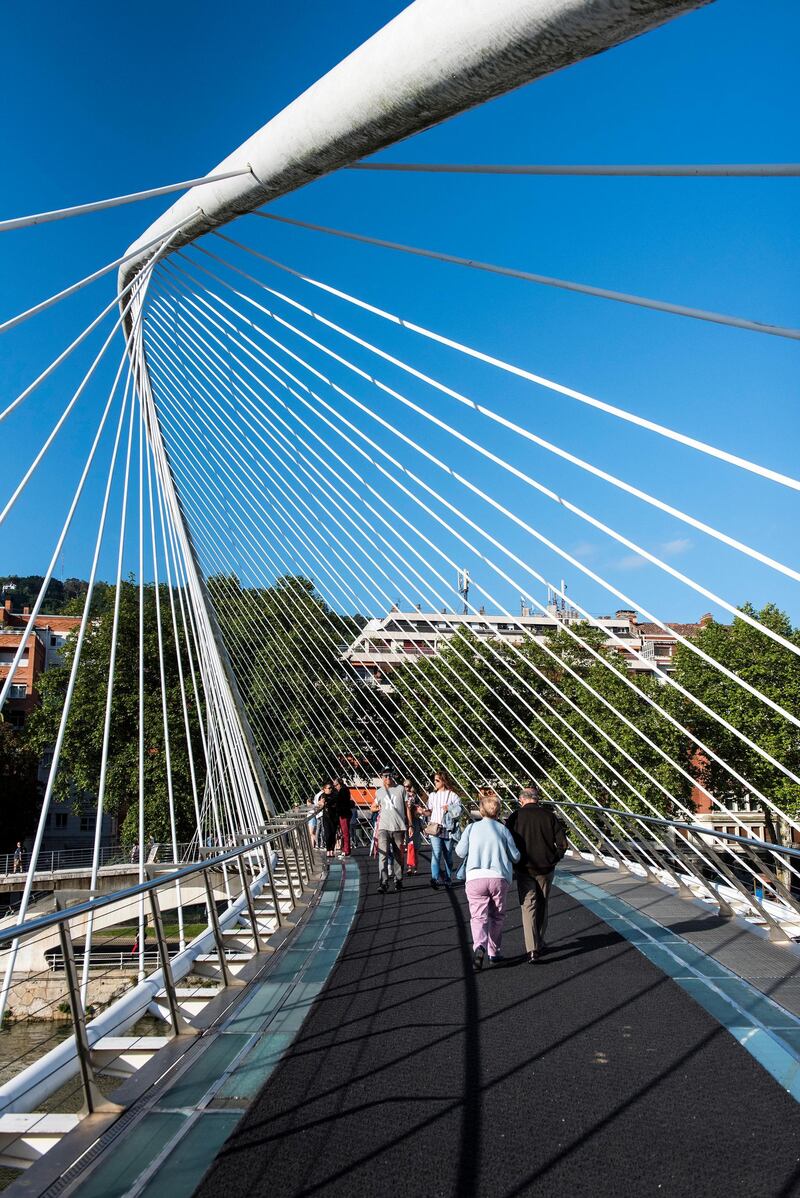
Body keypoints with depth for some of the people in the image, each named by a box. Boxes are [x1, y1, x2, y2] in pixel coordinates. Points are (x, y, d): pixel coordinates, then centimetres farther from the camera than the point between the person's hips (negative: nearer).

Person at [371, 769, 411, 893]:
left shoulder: (401, 789, 5)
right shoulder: (379, 792, 11)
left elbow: (407, 807, 5)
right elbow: (373, 807, 27)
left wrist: (410, 825, 0)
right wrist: (378, 808, 6)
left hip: (399, 827, 0)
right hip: (384, 827, 0)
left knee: (398, 855, 8)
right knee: (383, 854, -14)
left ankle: (398, 881, 21)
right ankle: (383, 883, -18)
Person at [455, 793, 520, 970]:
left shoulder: (471, 828, 4)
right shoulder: (503, 829, 5)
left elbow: (460, 851, 2)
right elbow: (515, 856, 6)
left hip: (475, 877, -1)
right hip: (499, 877, 1)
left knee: (478, 916, -1)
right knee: (497, 916, 18)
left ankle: (479, 946, -25)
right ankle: (494, 952, 24)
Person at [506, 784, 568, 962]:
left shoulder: (514, 817, -5)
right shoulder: (549, 815, -3)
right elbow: (562, 842, -4)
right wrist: (554, 860, 8)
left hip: (524, 869, -1)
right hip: (546, 868, 1)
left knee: (528, 906, 3)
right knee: (542, 906, 18)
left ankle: (532, 949, -7)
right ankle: (540, 942, 30)